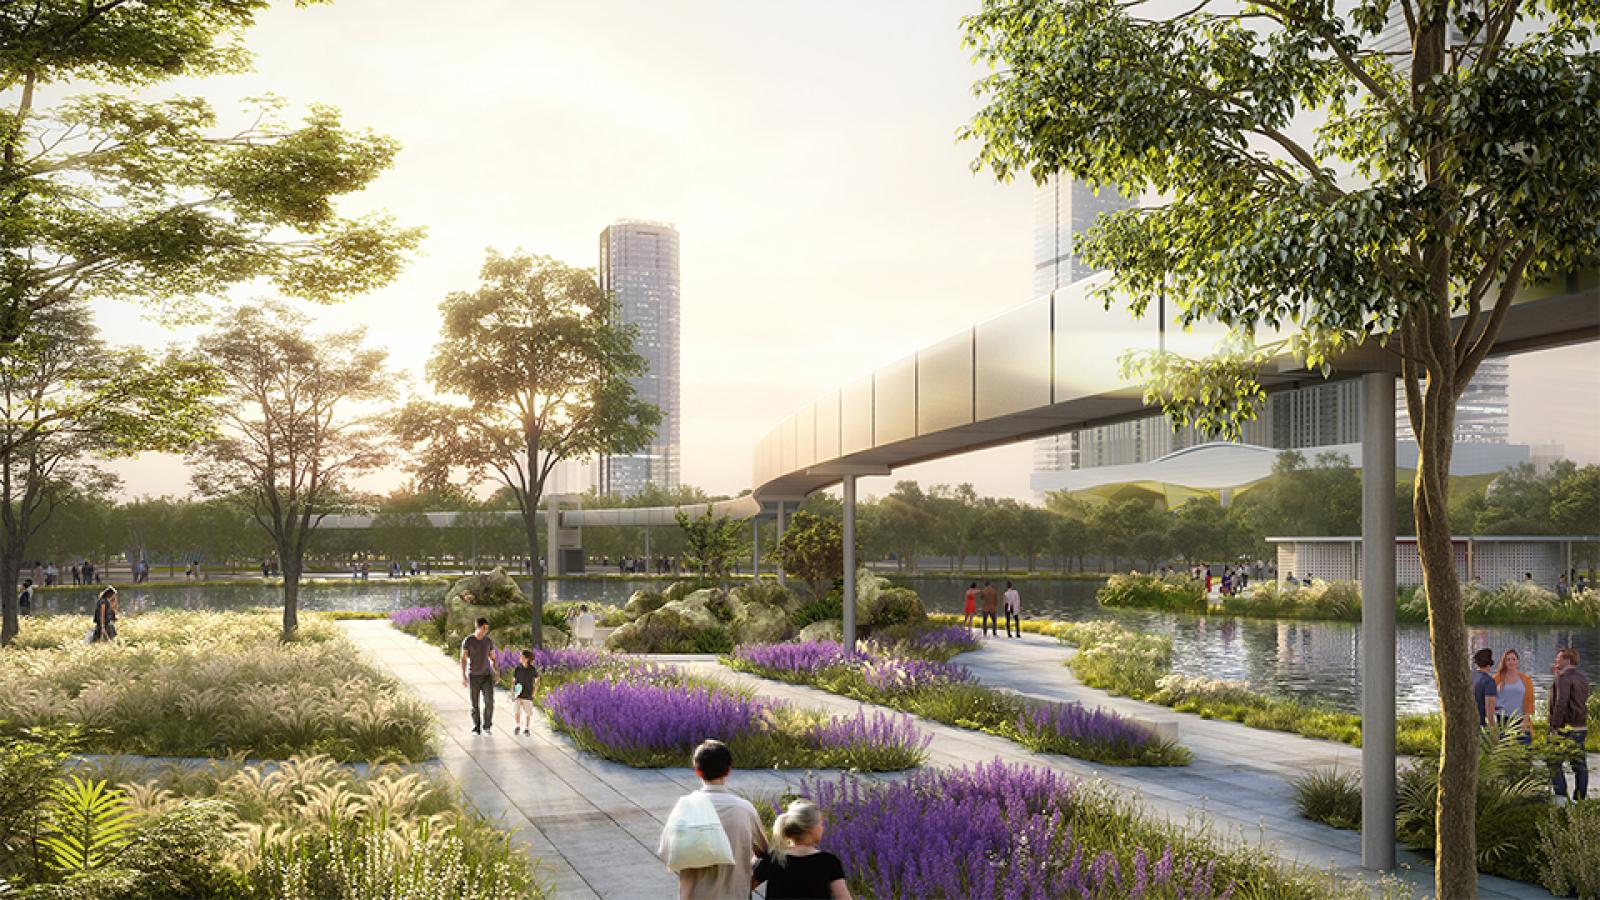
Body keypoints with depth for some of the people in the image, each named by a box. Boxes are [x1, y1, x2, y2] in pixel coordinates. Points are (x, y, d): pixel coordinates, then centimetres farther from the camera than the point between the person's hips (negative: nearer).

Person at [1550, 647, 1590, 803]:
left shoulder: (1565, 678, -13)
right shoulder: (1582, 678, 13)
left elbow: (1561, 702, -22)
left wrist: (1555, 725, -19)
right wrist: (1558, 675, 22)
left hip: (1565, 727, -8)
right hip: (1581, 727, 8)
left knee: (1554, 762, -2)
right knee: (1580, 764, 9)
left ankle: (1561, 797, -8)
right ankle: (1580, 798, 12)